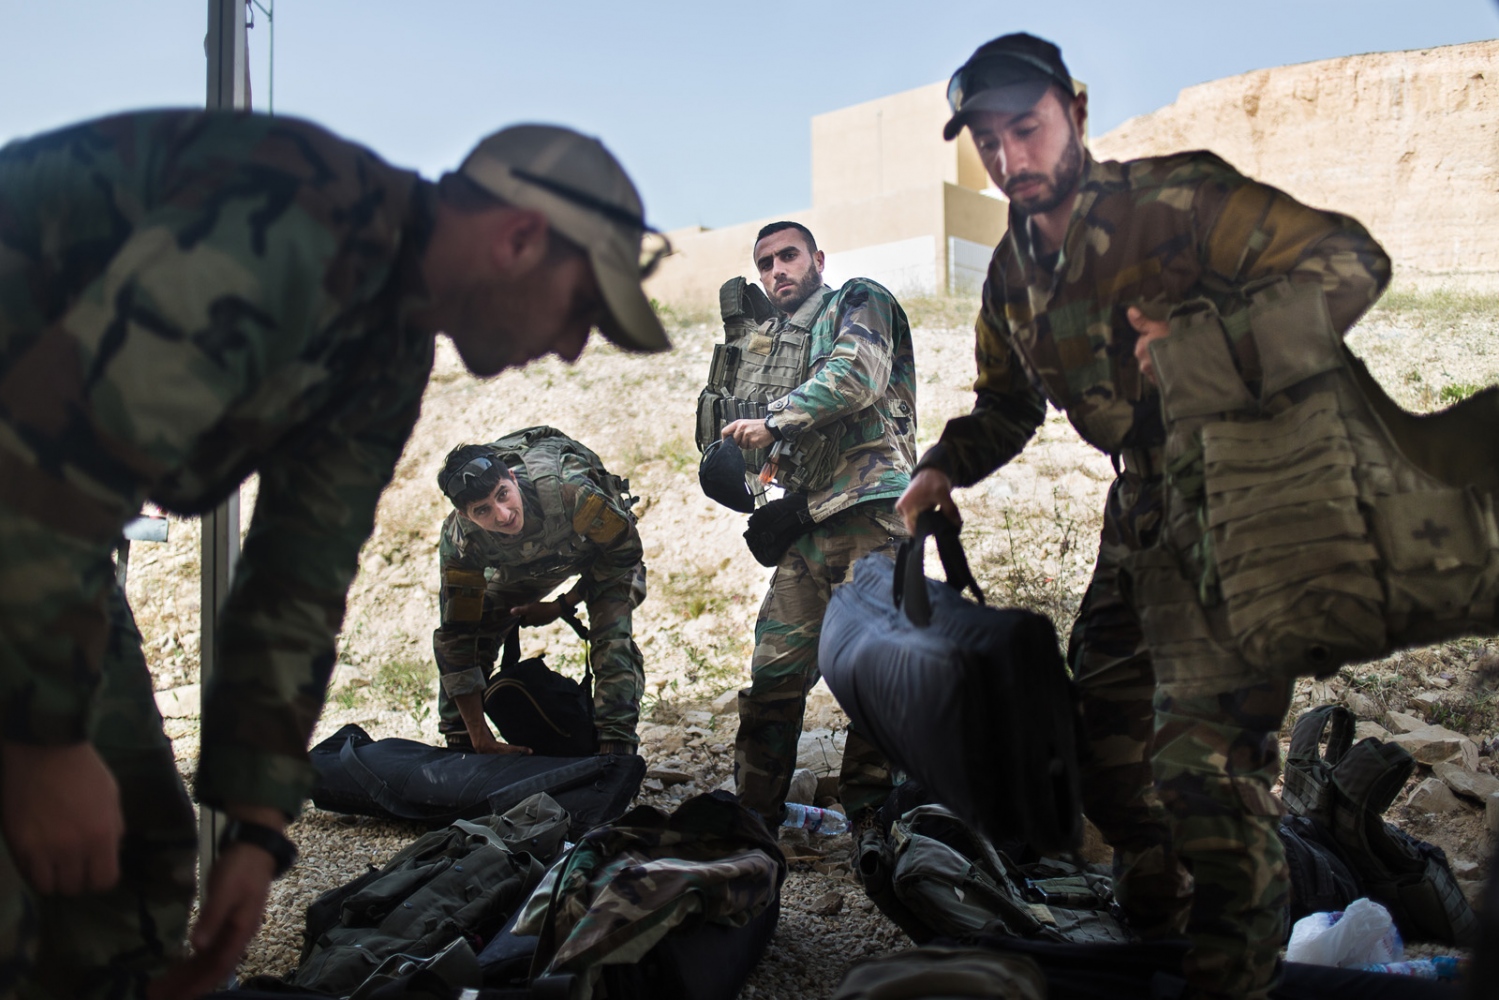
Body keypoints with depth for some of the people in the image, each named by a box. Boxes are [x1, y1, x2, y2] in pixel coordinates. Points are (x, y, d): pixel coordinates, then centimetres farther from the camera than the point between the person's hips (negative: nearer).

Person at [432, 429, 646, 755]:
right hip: (523, 565, 3)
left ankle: (616, 749, -19)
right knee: (473, 636, -8)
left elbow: (626, 551, -24)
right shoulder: (459, 542, -33)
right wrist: (480, 739, -24)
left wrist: (562, 607, -20)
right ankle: (458, 747, 8)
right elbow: (456, 637, -25)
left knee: (612, 640, -25)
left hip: (604, 550, -3)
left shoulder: (566, 492, -44)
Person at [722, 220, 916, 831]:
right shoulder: (775, 343, 27)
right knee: (773, 672, 4)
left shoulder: (859, 301, 7)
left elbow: (856, 376, -13)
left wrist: (773, 421, -13)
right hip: (807, 527, 7)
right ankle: (753, 816, 14)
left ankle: (871, 821, -1)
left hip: (869, 513, -7)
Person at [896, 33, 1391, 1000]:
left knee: (1202, 767, -17)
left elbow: (1350, 261, -18)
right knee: (1111, 755, 13)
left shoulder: (1177, 197, -14)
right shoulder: (1014, 275, 8)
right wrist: (944, 468, 1)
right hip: (1144, 515, 8)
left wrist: (1215, 337, -33)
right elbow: (1005, 404, 20)